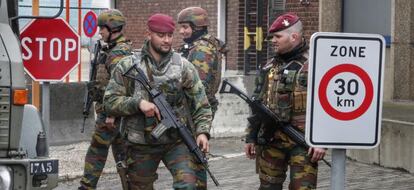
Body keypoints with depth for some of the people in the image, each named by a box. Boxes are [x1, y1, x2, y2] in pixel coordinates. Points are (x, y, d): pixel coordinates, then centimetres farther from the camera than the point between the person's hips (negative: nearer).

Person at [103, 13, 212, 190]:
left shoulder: (184, 67, 1)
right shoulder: (128, 66, 0)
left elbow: (201, 105, 3)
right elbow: (110, 101, -3)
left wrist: (202, 132, -12)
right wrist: (138, 103, -19)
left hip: (177, 141, -1)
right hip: (141, 144, 1)